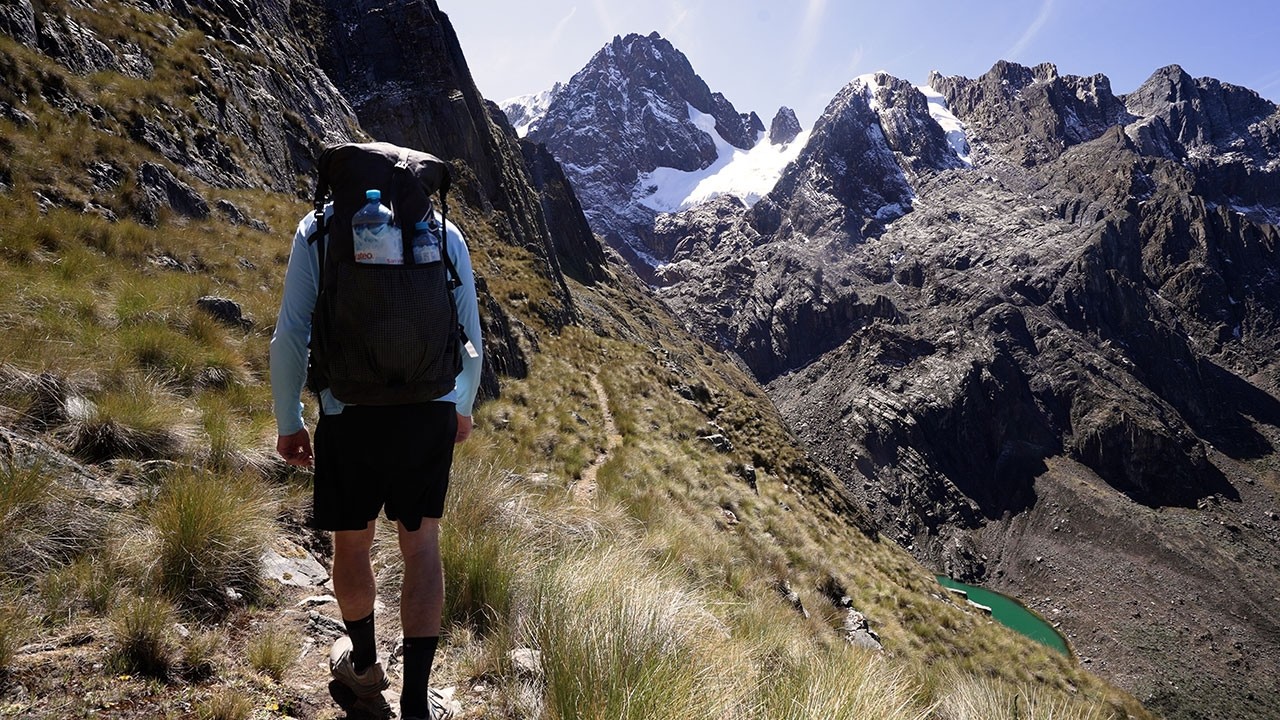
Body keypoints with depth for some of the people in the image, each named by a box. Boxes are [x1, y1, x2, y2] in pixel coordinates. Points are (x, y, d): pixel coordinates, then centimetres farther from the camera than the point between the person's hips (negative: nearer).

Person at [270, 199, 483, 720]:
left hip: (350, 412, -1)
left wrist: (288, 422, 8)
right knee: (422, 542, 12)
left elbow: (290, 335, -4)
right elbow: (470, 335, 7)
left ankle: (364, 666, 43)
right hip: (431, 412, 1)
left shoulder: (319, 229, -2)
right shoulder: (443, 232, 2)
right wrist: (463, 407, 23)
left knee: (352, 540, 20)